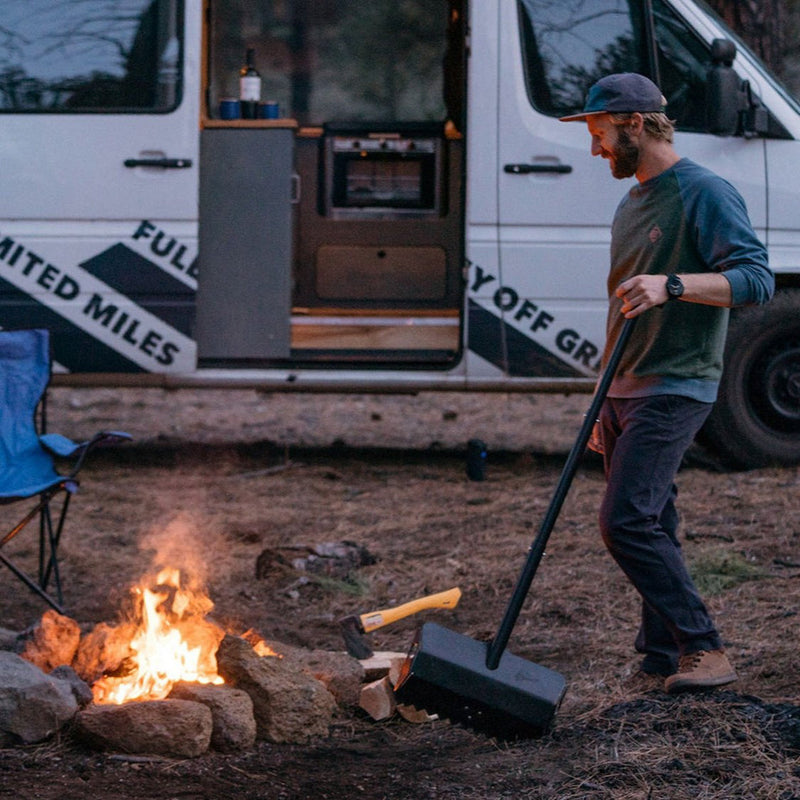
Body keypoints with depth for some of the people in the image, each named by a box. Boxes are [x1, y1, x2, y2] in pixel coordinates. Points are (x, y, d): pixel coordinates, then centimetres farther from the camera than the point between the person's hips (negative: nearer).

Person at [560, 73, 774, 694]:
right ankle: (662, 663, 9)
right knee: (650, 532, 6)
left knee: (627, 522, -18)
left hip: (673, 389, -9)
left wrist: (673, 285, -32)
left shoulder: (705, 193, -8)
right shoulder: (632, 206, 20)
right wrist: (605, 402, 26)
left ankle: (705, 650, -14)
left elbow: (756, 279, -18)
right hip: (627, 392, 9)